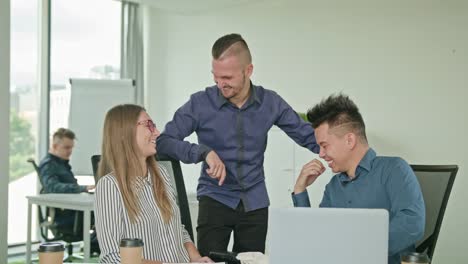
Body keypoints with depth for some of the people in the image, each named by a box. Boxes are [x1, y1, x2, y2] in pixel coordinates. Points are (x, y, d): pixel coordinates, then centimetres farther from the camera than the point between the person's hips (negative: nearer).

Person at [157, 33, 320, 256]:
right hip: (215, 198, -2)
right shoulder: (200, 103, -10)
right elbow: (163, 140, -15)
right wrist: (204, 152, -28)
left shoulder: (270, 102, -3)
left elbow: (309, 135, 3)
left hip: (255, 202, 2)